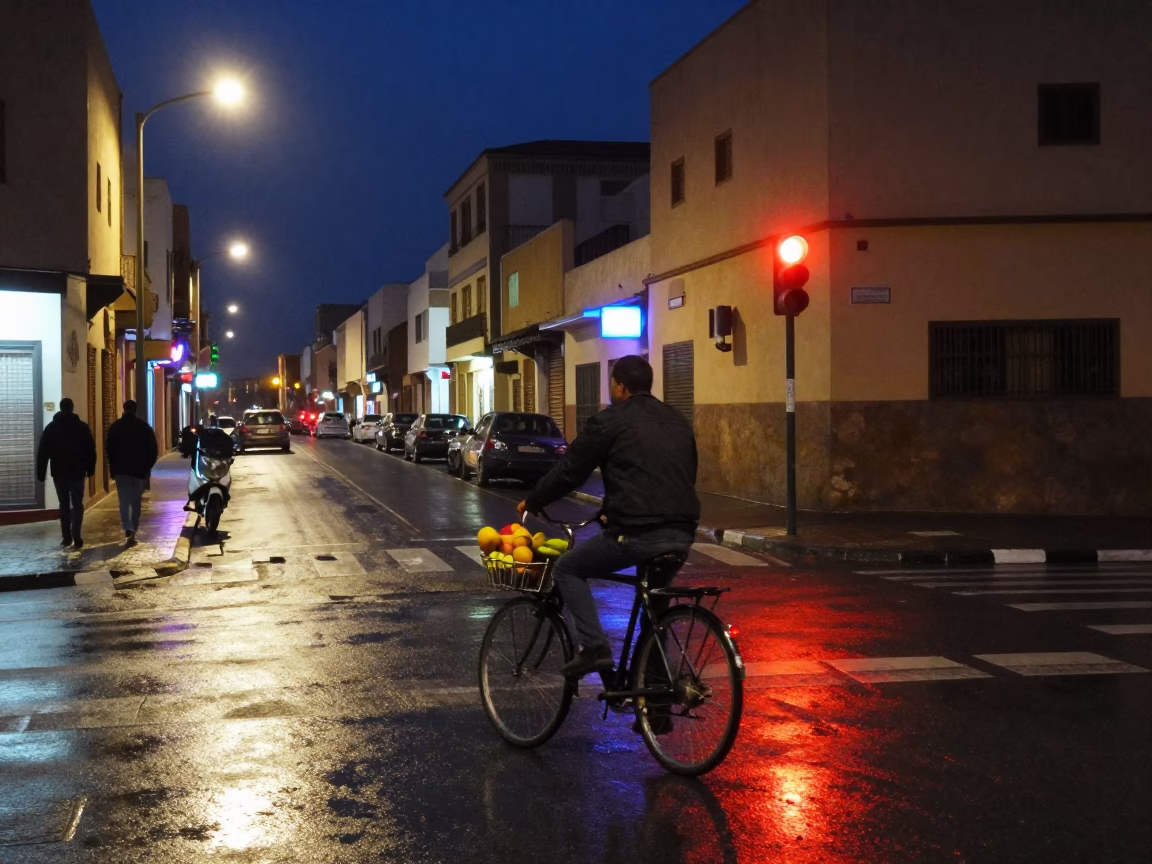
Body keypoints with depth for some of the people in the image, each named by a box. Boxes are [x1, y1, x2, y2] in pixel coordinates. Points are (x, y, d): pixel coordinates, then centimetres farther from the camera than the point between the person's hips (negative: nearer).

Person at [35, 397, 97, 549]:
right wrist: (90, 468, 7)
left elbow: (43, 452, -1)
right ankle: (76, 537, -11)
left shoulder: (51, 427, 1)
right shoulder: (82, 427, -1)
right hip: (77, 472, -1)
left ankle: (67, 537, 9)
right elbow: (91, 450, -1)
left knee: (64, 505, 12)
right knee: (77, 505, 2)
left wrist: (41, 473, 2)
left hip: (59, 473, 1)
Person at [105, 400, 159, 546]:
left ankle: (128, 529, -20)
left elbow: (109, 448, 2)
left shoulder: (115, 427, 0)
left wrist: (113, 466, 11)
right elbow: (152, 449, -1)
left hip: (121, 469, 0)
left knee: (124, 501, -1)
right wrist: (148, 467, 7)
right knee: (136, 501, 9)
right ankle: (133, 530, 8)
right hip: (140, 469, 0)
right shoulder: (144, 426, 0)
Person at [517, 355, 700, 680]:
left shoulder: (610, 421, -1)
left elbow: (569, 471, 3)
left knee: (568, 568, 14)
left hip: (637, 534, -6)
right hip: (682, 534, 7)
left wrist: (531, 502, 19)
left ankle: (594, 647, -1)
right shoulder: (677, 421, 19)